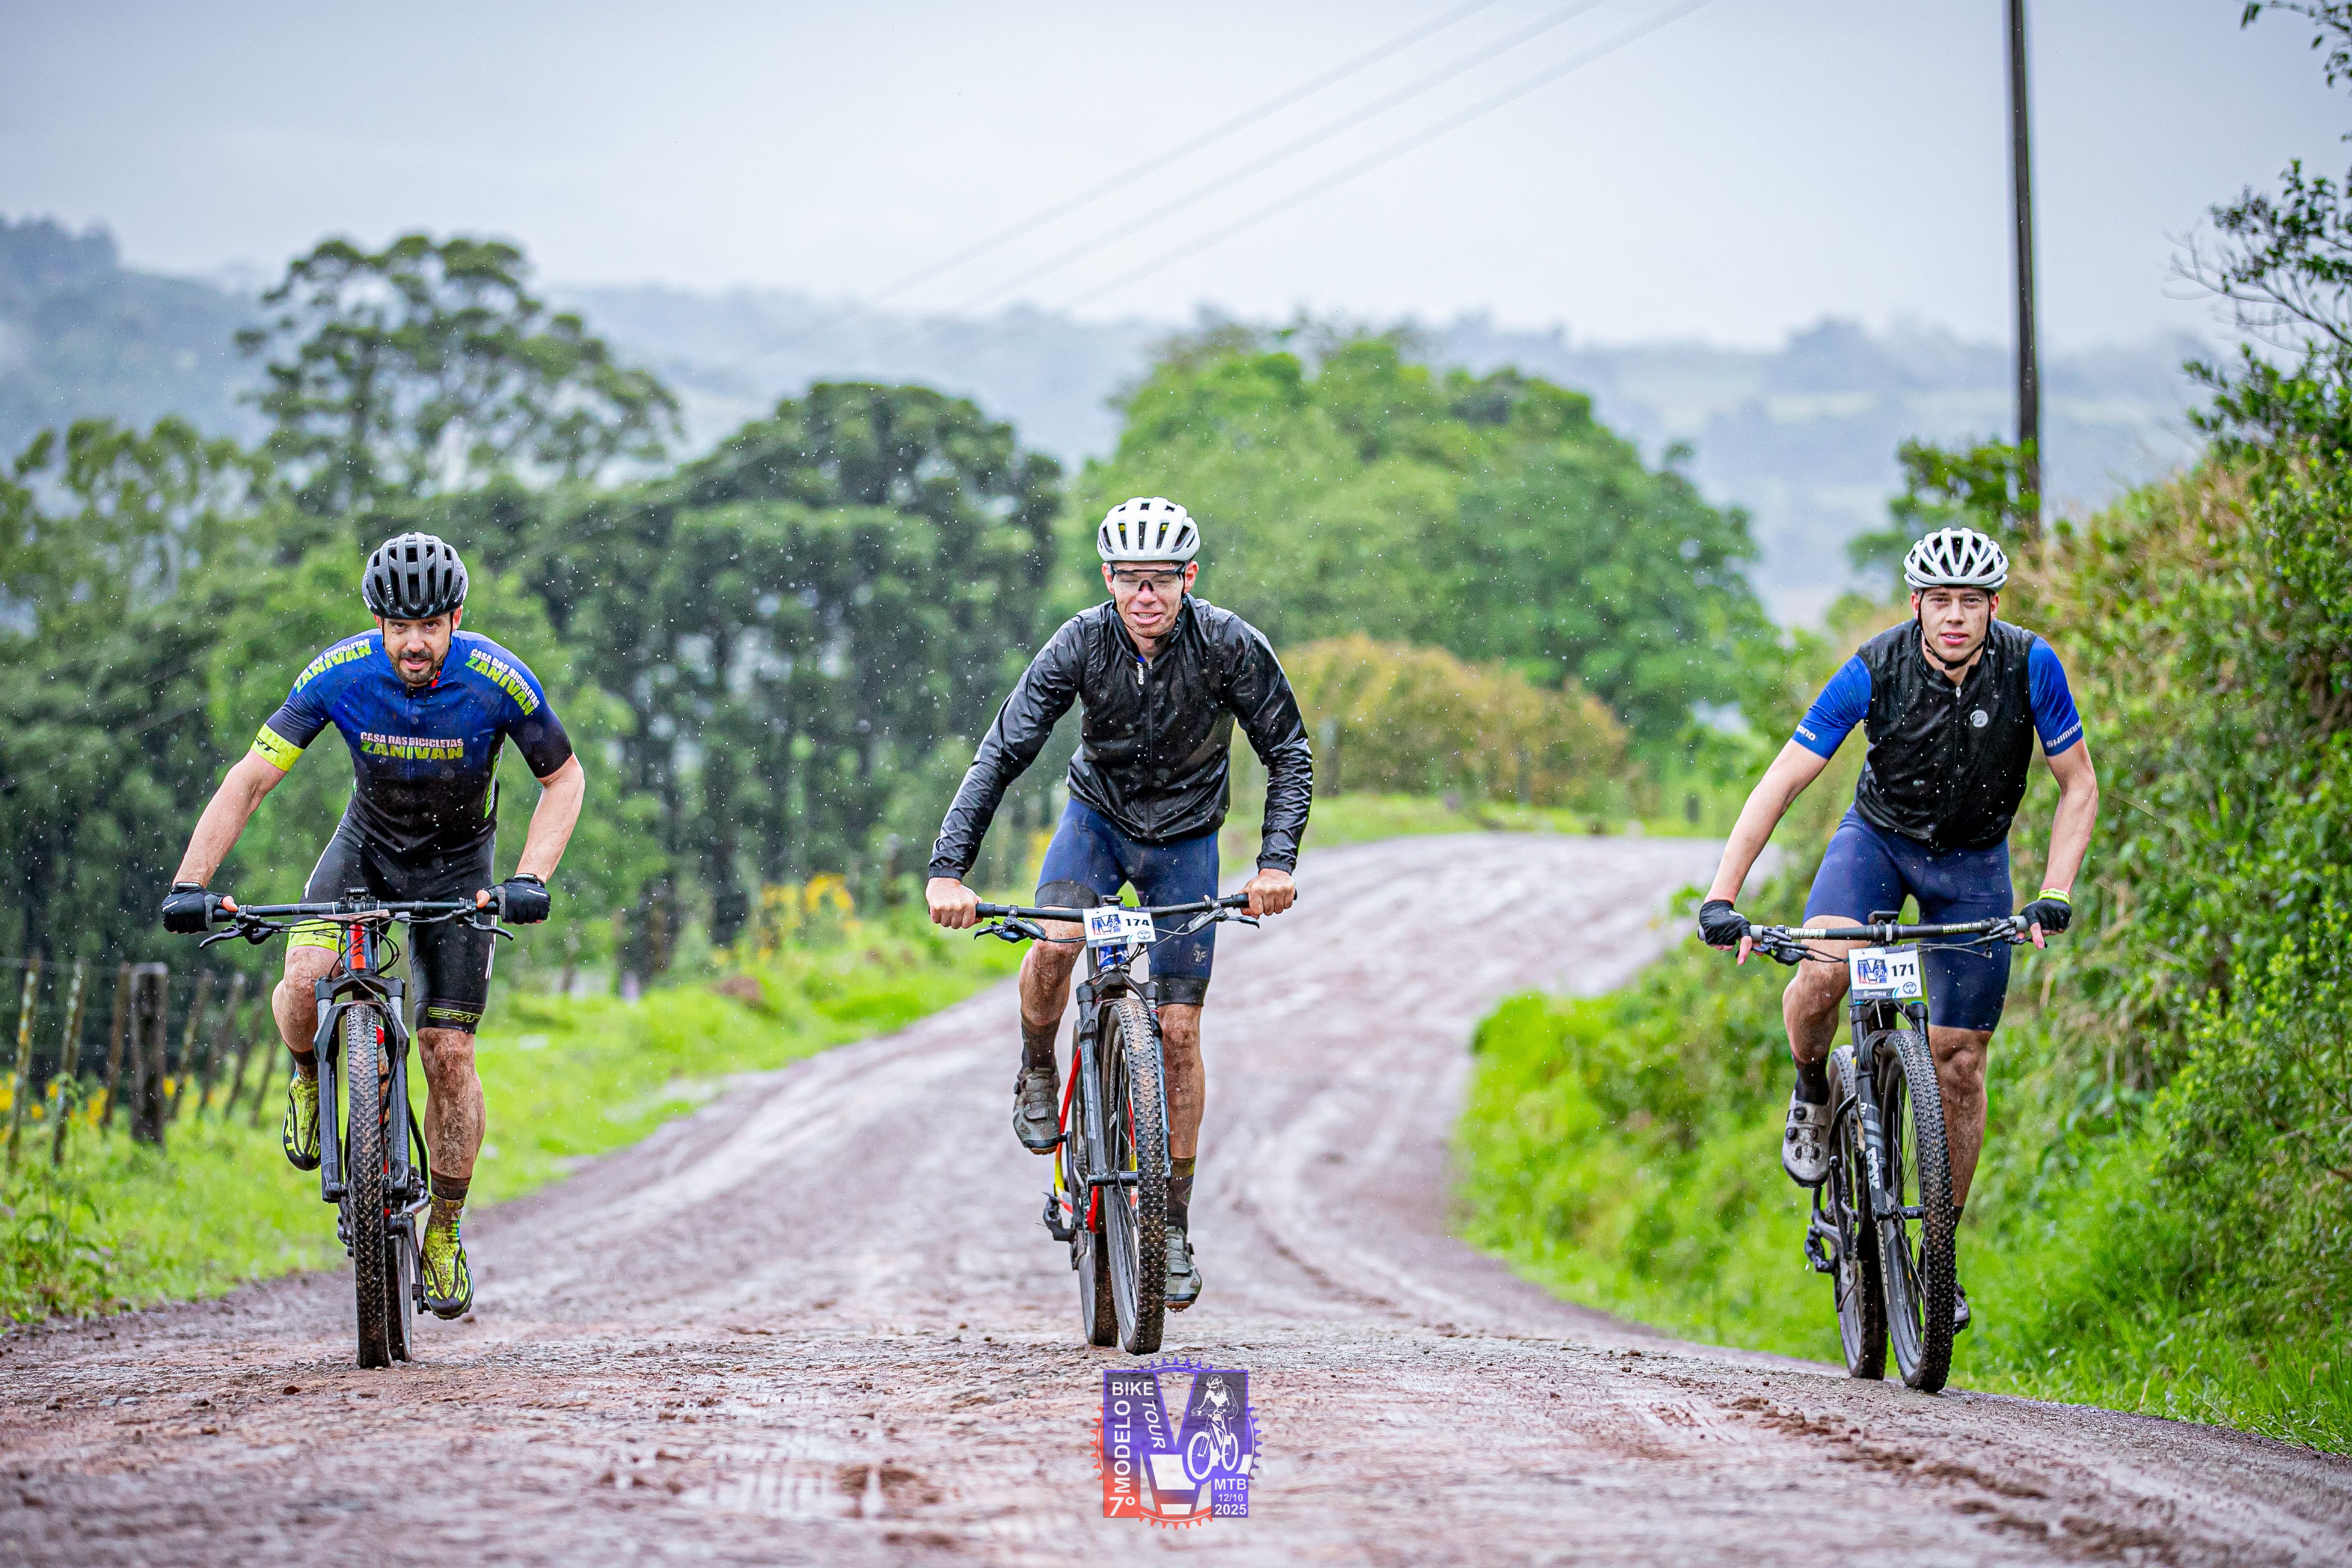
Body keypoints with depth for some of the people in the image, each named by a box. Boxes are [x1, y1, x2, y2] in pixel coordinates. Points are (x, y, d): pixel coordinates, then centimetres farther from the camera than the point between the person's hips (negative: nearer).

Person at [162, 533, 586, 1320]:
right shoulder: (339, 674, -25)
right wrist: (189, 884, -34)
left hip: (456, 866, -1)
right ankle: (311, 1077, 7)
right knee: (305, 980, -28)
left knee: (448, 1051, -7)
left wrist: (530, 878, -28)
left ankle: (445, 1232, 11)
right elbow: (249, 780, -22)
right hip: (366, 847, 1)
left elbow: (565, 779, -13)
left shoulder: (500, 681, -27)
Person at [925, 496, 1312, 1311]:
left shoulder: (1229, 646, -24)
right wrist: (948, 870, -33)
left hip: (1185, 837, 0)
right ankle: (1038, 1069, 1)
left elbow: (1289, 755, -14)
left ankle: (1175, 1223, 8)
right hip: (1099, 814, 0)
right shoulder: (1082, 643, -23)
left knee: (1179, 1029, -3)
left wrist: (1276, 862, -29)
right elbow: (1001, 755, -23)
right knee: (1053, 946, -31)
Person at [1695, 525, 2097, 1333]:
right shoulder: (1876, 670, -25)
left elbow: (2079, 786, -11)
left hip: (1973, 861, 1)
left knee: (1959, 1063, 0)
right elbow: (1781, 783, -23)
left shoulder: (2030, 666, -22)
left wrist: (2055, 893, -24)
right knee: (1823, 971, -31)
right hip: (1878, 838, -1)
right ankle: (1812, 1093, 1)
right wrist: (1722, 896, -31)